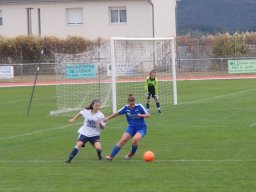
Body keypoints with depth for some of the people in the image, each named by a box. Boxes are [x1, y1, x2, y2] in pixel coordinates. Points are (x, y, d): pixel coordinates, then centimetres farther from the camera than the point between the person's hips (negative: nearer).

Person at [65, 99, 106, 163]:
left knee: (98, 147, -20)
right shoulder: (86, 111, -5)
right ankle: (69, 159, -13)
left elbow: (103, 127, -6)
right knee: (78, 144, -19)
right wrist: (73, 119, 18)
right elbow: (80, 113, 18)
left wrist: (100, 124, -26)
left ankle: (100, 157, 14)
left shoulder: (101, 115, -9)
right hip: (84, 133, 1)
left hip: (94, 135, -1)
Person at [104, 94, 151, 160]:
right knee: (122, 140, -13)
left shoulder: (139, 106, -14)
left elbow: (148, 115, -11)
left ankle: (132, 154, 1)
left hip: (141, 128, -3)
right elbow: (117, 113, 7)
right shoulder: (126, 108, -7)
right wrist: (107, 118, 8)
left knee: (135, 139, -29)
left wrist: (141, 115, -29)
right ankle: (111, 156, -9)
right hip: (131, 127, 3)